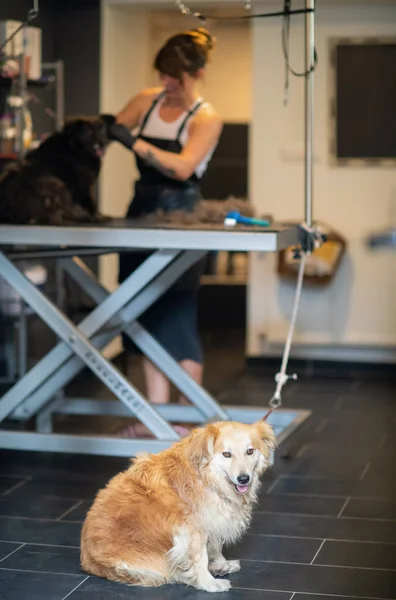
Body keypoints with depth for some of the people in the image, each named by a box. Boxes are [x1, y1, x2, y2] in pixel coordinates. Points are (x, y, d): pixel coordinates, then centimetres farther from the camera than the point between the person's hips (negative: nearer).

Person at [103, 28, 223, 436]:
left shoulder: (206, 118, -7)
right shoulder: (146, 100, 8)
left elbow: (182, 167, -22)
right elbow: (112, 129, 15)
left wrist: (133, 142, -28)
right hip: (142, 210, 6)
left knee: (176, 317, -5)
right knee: (147, 317, 6)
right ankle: (157, 413, 13)